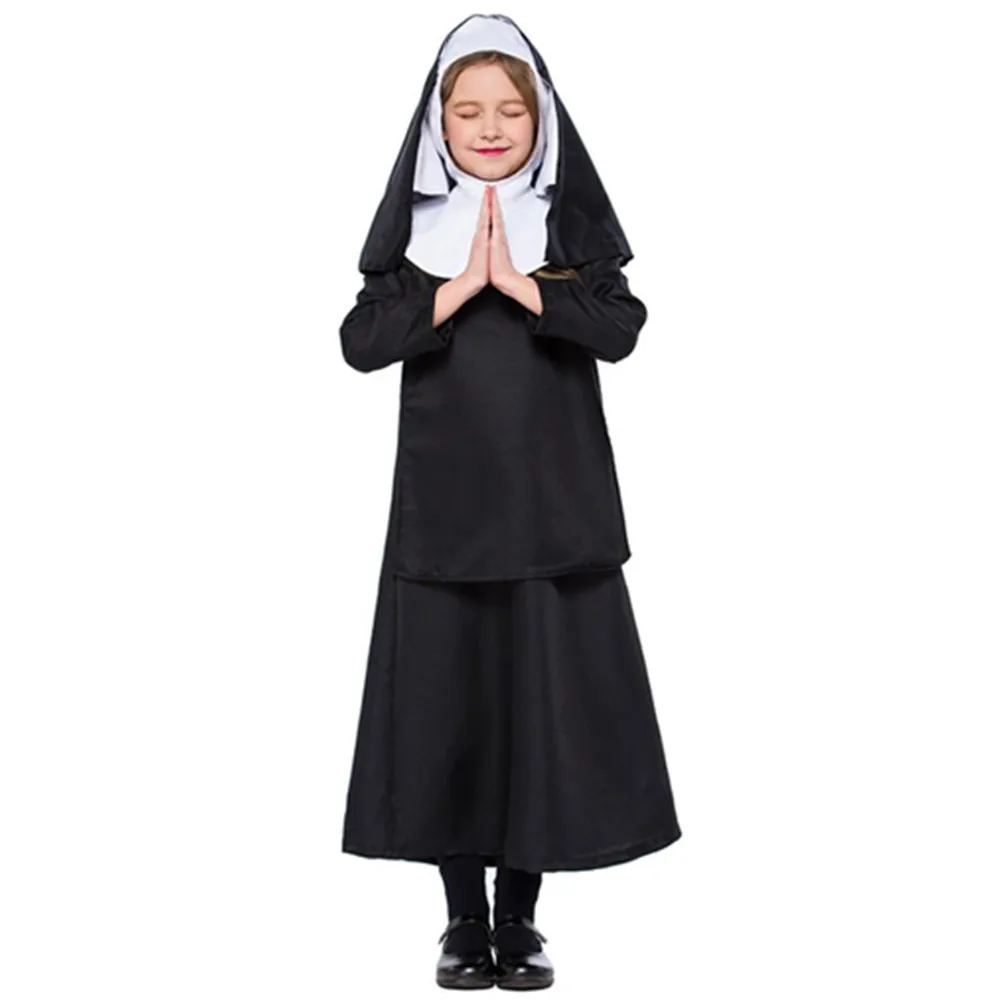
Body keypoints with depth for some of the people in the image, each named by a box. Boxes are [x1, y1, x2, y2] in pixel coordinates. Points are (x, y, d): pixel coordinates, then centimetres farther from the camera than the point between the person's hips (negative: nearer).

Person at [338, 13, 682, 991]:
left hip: (553, 504, 0)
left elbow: (621, 328, -9)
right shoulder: (412, 223, 4)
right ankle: (464, 913, 18)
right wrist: (460, 286, -15)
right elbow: (359, 341, -6)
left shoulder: (573, 218, 4)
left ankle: (520, 911, 17)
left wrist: (519, 282, -17)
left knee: (548, 698, 2)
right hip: (443, 506, 0)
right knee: (445, 699, 3)